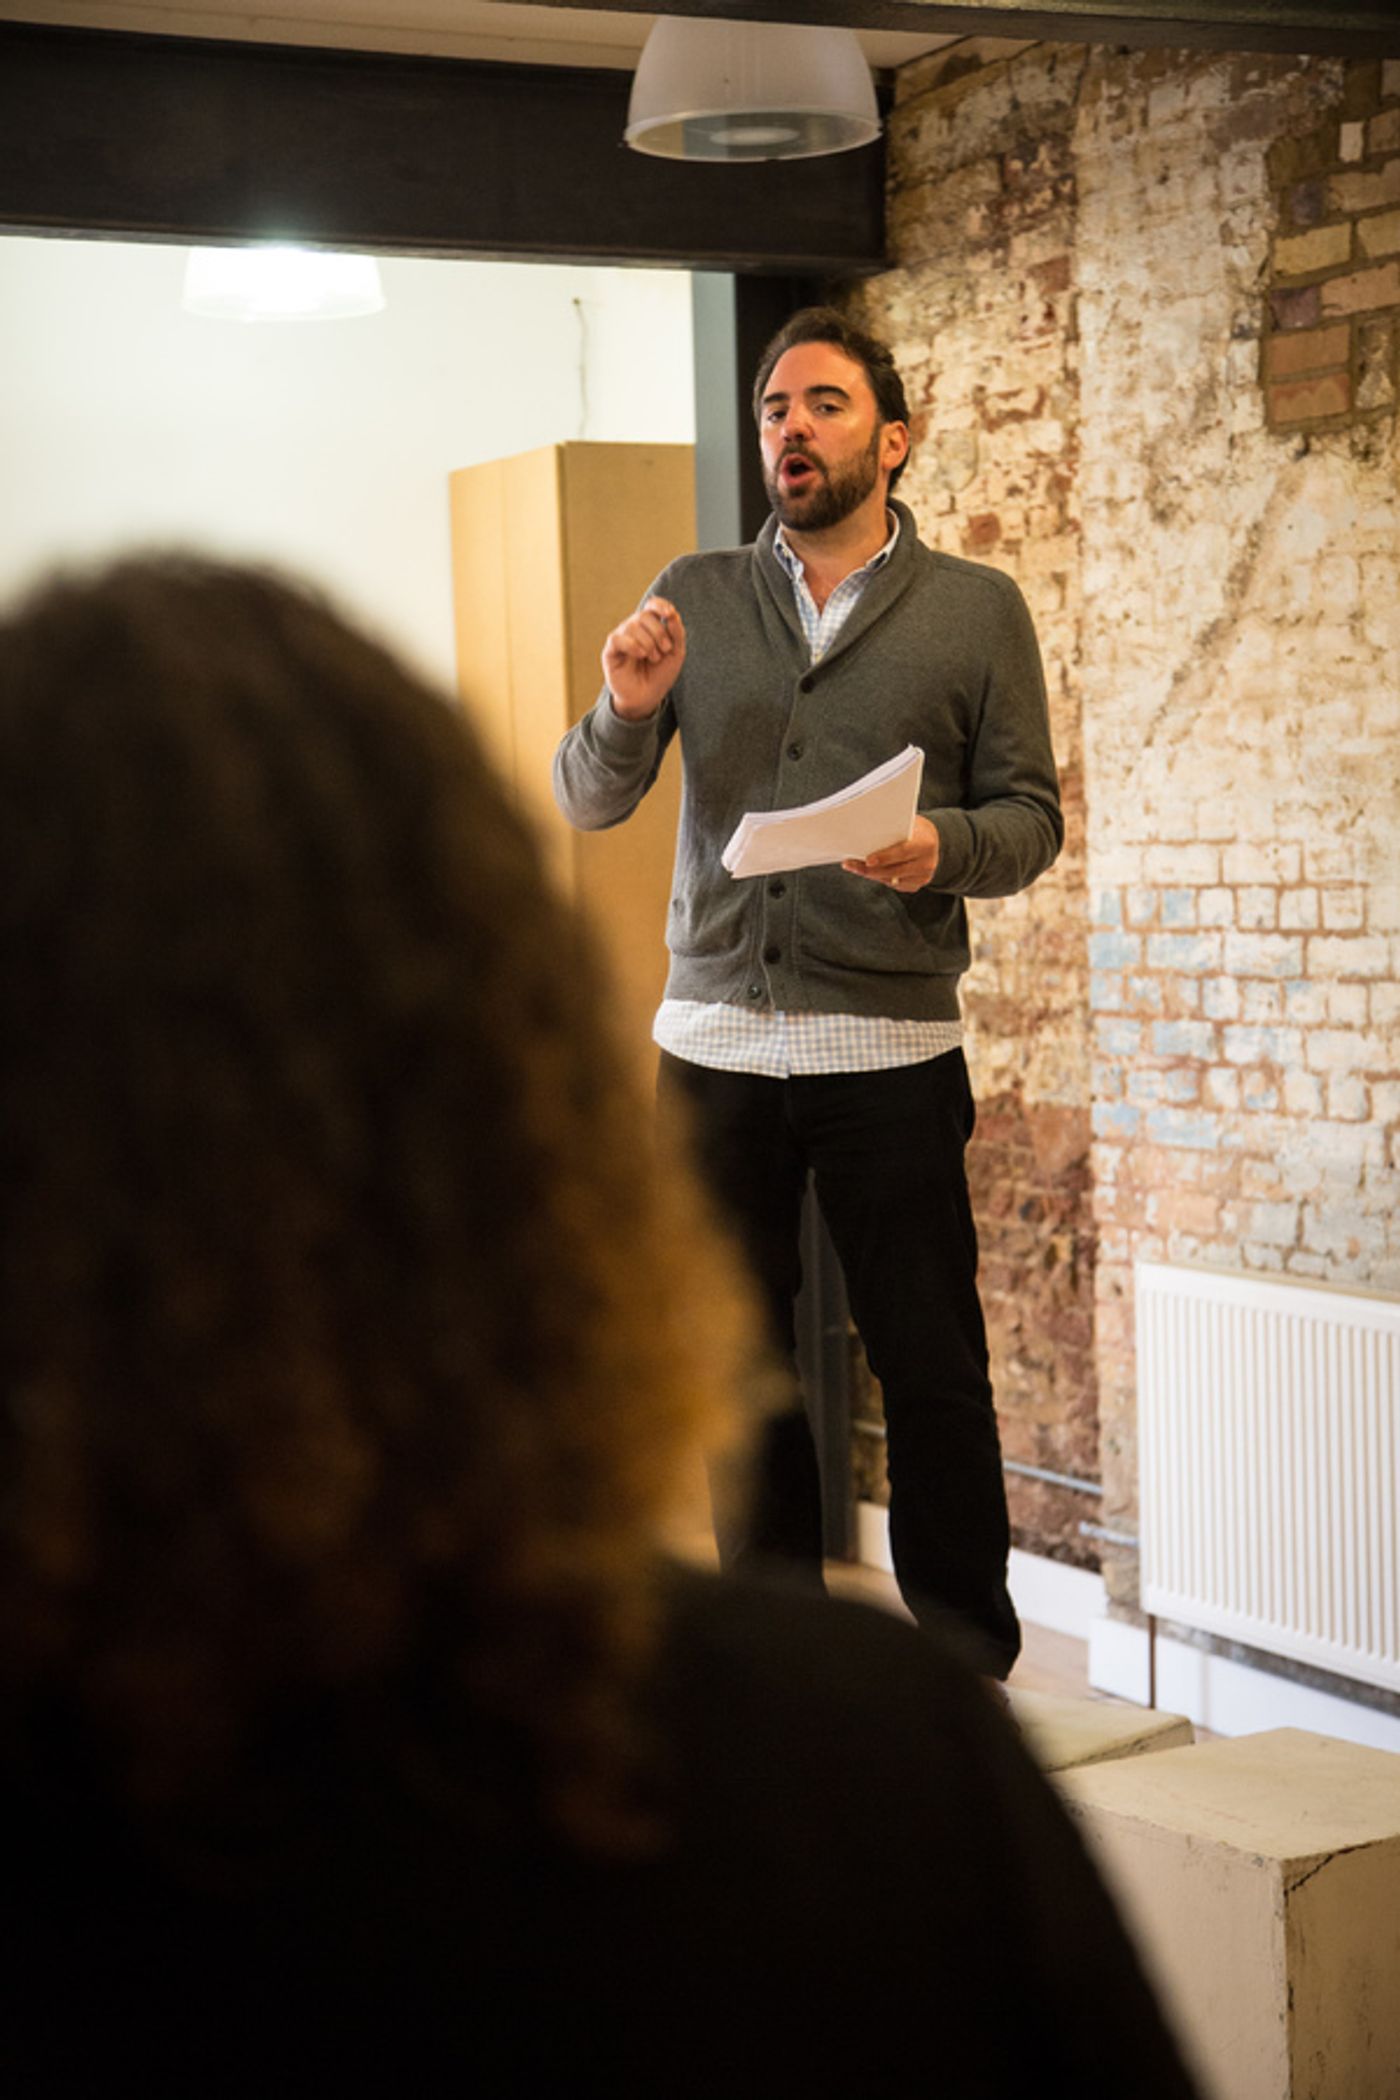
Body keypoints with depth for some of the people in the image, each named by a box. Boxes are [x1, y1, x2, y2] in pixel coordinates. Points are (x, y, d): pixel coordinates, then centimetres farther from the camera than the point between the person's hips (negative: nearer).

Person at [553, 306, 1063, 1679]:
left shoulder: (977, 609, 5)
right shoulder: (695, 596, 10)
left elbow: (1031, 818, 1)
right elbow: (585, 802, 8)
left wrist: (943, 845, -20)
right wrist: (626, 710, -12)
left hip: (891, 1049, -2)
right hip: (711, 1040, 3)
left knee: (931, 1370, 0)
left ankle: (971, 1669, 15)